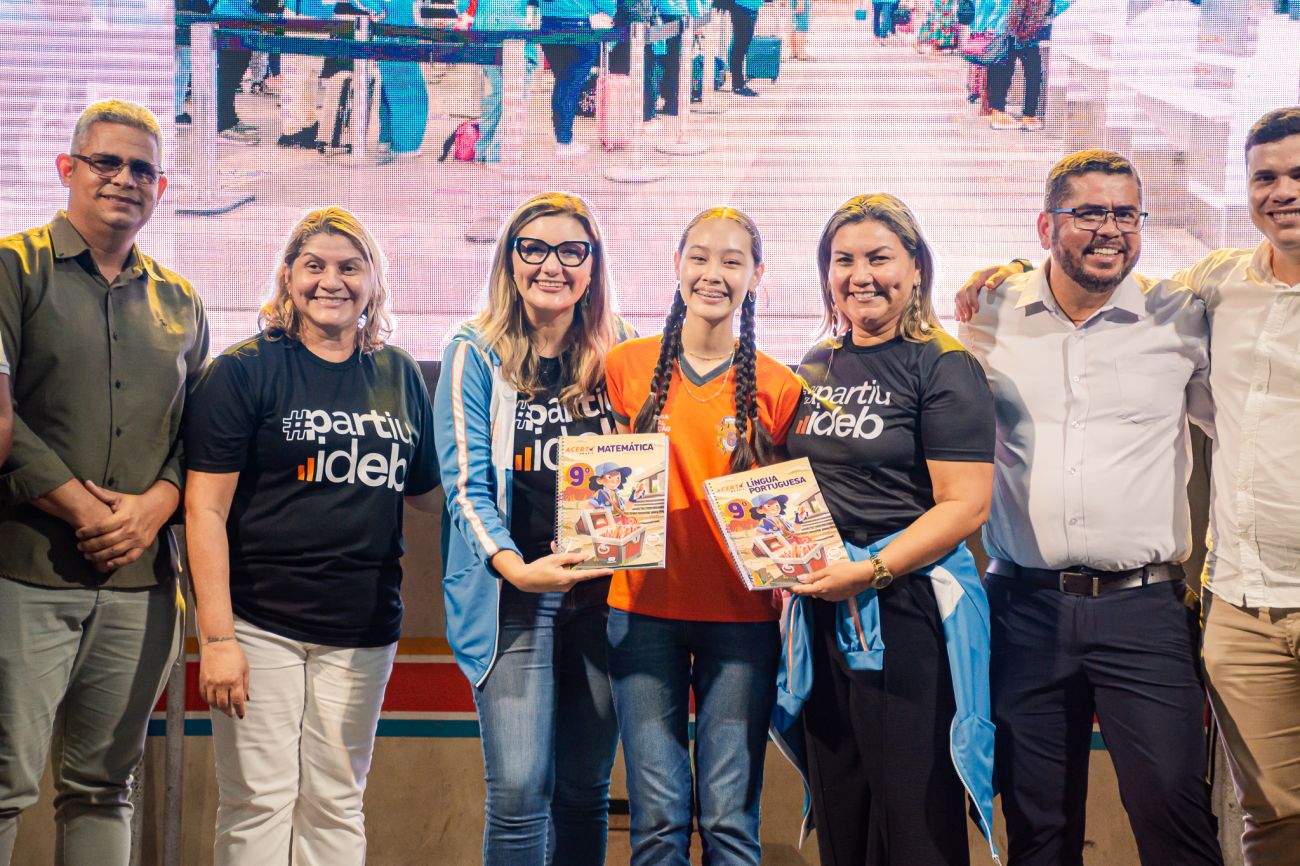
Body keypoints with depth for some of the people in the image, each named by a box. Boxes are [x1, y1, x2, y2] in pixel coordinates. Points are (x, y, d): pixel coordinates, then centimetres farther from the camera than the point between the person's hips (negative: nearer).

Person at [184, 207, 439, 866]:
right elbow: (205, 509, -7)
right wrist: (216, 637, -13)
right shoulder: (246, 370, -3)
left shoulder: (399, 376, 10)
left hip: (361, 629, 4)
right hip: (259, 624, -4)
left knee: (336, 807, 11)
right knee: (258, 803, 0)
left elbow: (426, 492, 18)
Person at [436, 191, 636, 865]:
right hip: (513, 591, -3)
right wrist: (516, 568, -22)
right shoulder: (476, 354, 0)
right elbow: (465, 482, -6)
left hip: (602, 589, 3)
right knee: (520, 789, -10)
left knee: (586, 788, 8)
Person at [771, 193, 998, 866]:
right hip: (819, 610, 6)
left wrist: (869, 571, -20)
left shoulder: (944, 369, -6)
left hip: (907, 604, -6)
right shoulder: (814, 371, 13)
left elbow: (964, 505, -13)